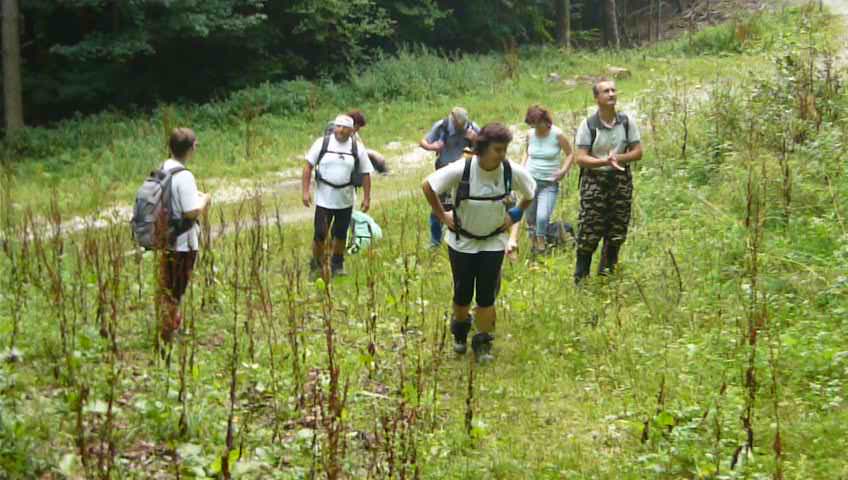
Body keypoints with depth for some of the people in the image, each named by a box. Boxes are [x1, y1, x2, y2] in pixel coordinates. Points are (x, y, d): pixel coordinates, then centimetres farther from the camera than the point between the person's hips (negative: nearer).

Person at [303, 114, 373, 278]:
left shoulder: (357, 147, 0)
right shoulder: (322, 143, -4)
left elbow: (365, 174, 5)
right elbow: (308, 166, -1)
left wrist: (367, 197, 1)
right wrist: (305, 191, -8)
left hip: (345, 201, 2)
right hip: (323, 199, -2)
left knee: (341, 234, 12)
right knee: (320, 234, -5)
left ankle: (337, 264, 32)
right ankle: (316, 266, 14)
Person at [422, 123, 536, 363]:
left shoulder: (513, 172, -16)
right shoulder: (460, 170, -23)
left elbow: (530, 193, 6)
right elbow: (428, 186, -11)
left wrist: (514, 216, 1)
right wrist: (442, 215, -9)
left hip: (494, 242, 1)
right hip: (462, 241, -1)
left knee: (487, 295, -2)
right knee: (462, 293, 8)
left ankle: (483, 343, 13)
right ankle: (460, 330, 38)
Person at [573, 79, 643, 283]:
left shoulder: (627, 122, 3)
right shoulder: (588, 125, -6)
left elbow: (638, 152, 4)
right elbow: (580, 158, -10)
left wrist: (618, 158, -14)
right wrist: (605, 161, -25)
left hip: (621, 181, 3)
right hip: (594, 181, -3)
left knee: (617, 233, 8)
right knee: (589, 233, -5)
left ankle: (606, 274, 24)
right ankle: (581, 278, 6)